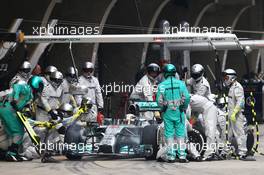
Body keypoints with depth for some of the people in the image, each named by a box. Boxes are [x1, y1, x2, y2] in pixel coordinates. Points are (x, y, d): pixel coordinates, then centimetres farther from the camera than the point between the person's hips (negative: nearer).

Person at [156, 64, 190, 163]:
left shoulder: (162, 85, -3)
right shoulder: (181, 84, -1)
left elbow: (159, 101, -5)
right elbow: (187, 98, -6)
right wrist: (184, 107, 11)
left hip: (167, 113, 0)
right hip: (179, 112, 0)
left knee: (169, 134, 5)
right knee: (180, 134, 5)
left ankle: (171, 156, 4)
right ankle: (182, 156, 0)